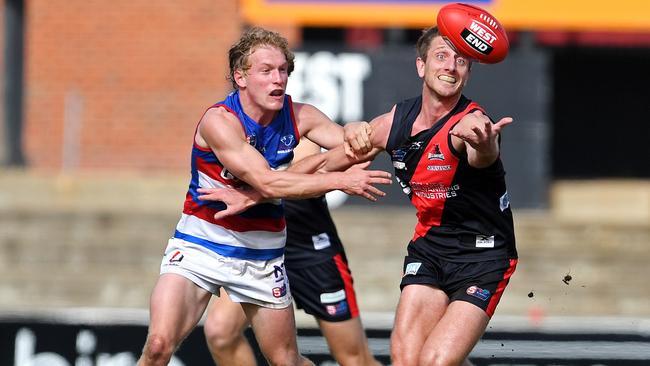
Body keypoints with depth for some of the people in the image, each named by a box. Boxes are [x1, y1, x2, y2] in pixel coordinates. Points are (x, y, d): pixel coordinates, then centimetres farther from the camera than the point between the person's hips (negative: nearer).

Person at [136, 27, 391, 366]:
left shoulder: (297, 116, -5)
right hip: (200, 247, -4)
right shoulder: (218, 121, -22)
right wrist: (340, 180, -28)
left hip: (262, 257, 4)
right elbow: (268, 183, -28)